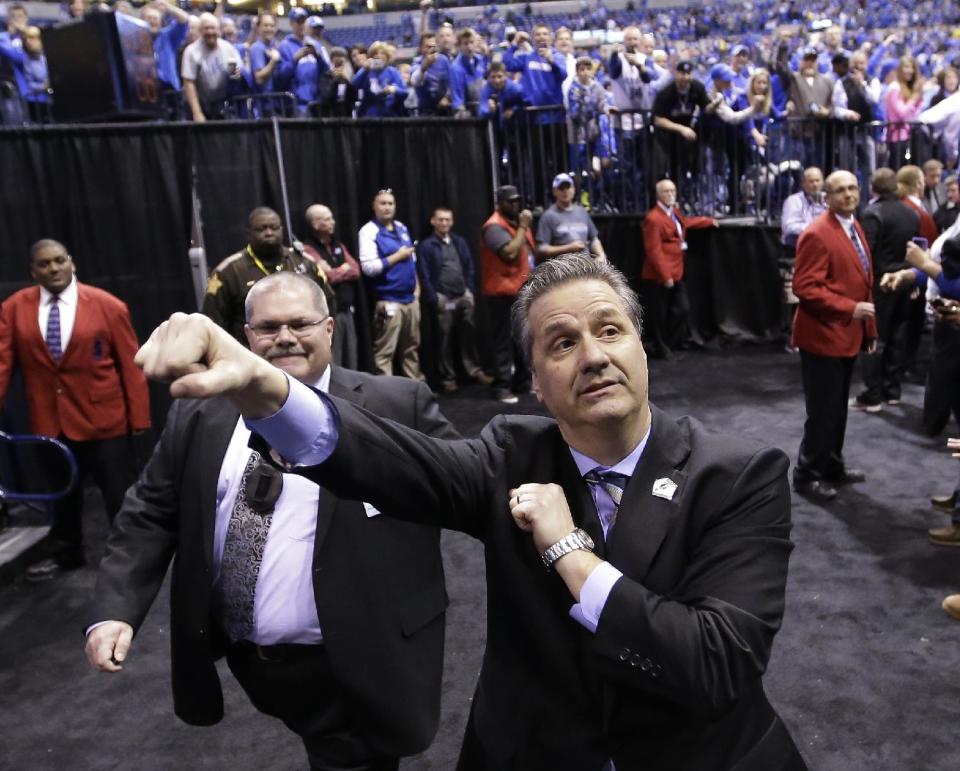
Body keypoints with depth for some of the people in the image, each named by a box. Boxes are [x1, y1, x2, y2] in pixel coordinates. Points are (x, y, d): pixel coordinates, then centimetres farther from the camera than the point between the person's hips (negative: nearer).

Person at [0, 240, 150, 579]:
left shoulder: (108, 306, -8)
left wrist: (139, 417, -6)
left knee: (121, 494, 5)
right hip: (49, 421, 3)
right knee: (60, 492, 22)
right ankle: (64, 552, 43)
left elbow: (131, 365, -6)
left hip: (103, 419, -3)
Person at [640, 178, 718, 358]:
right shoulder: (653, 218, -19)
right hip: (658, 277, -9)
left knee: (682, 309, 10)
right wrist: (665, 276, -22)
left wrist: (709, 221, 45)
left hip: (676, 273, 10)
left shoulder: (674, 212, 13)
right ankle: (660, 348, 16)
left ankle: (669, 342, 24)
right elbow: (653, 251, -22)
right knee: (658, 315, 2)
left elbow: (685, 222, 38)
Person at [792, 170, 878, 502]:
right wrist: (850, 309, -23)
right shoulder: (817, 234, -16)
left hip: (848, 335, 9)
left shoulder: (855, 228, 13)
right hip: (825, 336, -9)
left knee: (838, 407, 18)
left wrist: (869, 328, 16)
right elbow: (805, 288, -22)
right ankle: (807, 475, 11)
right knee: (823, 410, -2)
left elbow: (862, 284, 18)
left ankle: (832, 465, 31)